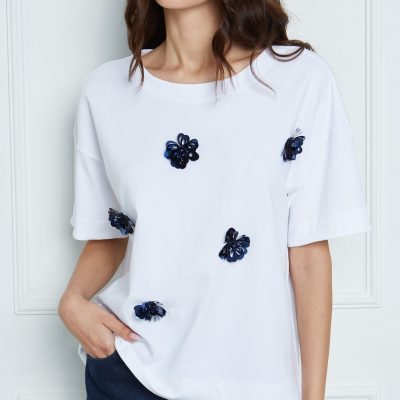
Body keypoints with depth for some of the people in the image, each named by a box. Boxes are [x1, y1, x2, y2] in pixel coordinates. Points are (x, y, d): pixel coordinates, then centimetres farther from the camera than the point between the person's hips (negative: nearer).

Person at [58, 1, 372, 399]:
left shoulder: (302, 77, -9)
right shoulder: (104, 90, -1)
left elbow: (309, 250, -8)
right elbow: (108, 235, 8)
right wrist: (73, 299, -10)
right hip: (126, 366, 2)